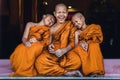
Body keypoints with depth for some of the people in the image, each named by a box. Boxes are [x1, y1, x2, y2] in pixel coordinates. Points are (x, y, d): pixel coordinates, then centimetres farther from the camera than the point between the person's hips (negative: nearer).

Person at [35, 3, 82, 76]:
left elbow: (72, 42, -3)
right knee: (40, 62, -33)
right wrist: (49, 47, -12)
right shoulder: (51, 28, 11)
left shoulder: (70, 25, 7)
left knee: (76, 61, -38)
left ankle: (52, 69, -19)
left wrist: (64, 50, -22)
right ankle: (67, 72, -26)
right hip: (53, 53, 2)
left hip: (66, 52, -2)